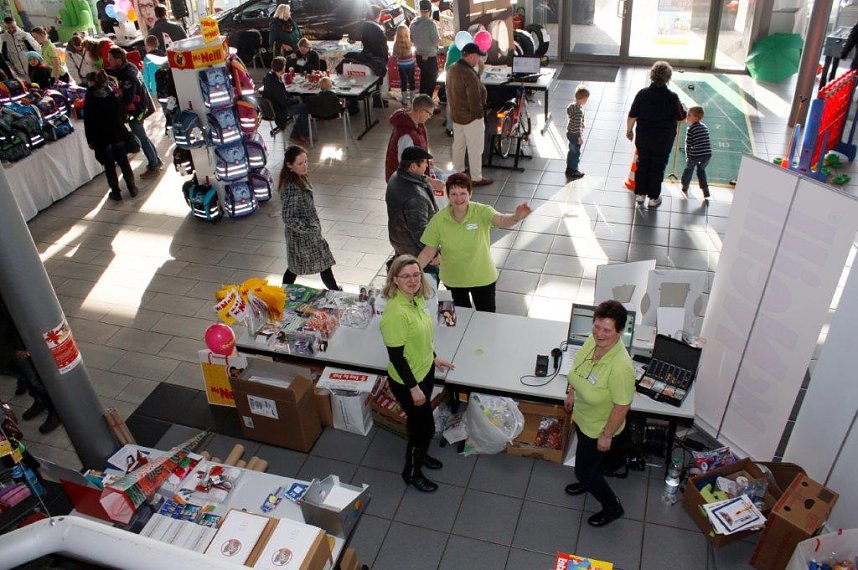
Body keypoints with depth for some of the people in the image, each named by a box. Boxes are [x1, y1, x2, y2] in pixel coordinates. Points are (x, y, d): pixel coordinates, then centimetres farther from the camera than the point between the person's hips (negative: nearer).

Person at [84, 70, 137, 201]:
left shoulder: (89, 100, -9)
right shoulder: (113, 95, 1)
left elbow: (88, 123, -8)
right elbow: (123, 113, 6)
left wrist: (90, 140, -1)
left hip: (102, 138, -3)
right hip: (118, 134, 3)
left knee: (109, 166, 5)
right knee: (124, 162, 12)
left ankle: (116, 192, 10)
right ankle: (132, 188, 16)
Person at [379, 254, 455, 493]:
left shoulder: (417, 298, -6)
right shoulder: (395, 313, -33)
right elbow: (396, 356, -26)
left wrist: (434, 357, 18)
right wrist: (413, 388, -20)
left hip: (425, 370, 8)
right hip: (407, 381, -8)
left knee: (420, 419, 28)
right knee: (425, 425, 10)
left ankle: (419, 454, 54)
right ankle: (411, 472, 34)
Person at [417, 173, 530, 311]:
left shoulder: (481, 212, -23)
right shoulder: (439, 220, -18)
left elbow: (501, 220, -44)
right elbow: (428, 252, -9)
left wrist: (516, 217, -66)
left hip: (483, 278, -1)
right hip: (453, 280, 1)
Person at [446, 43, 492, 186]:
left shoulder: (452, 69, 1)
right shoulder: (469, 75, -28)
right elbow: (475, 99, -25)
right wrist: (479, 114, -11)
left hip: (456, 115, 9)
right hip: (471, 118, -9)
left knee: (458, 144, 21)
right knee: (475, 149, 3)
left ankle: (458, 171, 36)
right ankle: (476, 178, 13)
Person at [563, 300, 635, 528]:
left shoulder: (621, 367, -40)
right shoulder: (592, 341, -18)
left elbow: (622, 406, -28)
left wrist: (607, 435, -17)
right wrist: (571, 393, 13)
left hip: (599, 428, -7)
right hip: (582, 417, 7)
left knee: (583, 470, 13)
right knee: (590, 459, 33)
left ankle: (612, 507, 39)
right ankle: (590, 481, 63)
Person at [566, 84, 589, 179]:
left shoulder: (572, 105, -2)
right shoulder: (579, 111, -29)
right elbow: (577, 125, -27)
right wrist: (580, 136, -18)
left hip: (570, 132, 9)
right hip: (575, 135, -9)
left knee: (571, 151, 22)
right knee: (576, 153, 7)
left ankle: (569, 168, 35)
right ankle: (573, 172, 19)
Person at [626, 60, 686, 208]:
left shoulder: (642, 93, -12)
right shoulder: (672, 97, -17)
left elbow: (632, 116, -6)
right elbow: (681, 117, -7)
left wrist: (629, 130, 10)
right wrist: (679, 105, 13)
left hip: (643, 139, 2)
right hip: (663, 141, -2)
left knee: (642, 165, 18)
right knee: (657, 168, 11)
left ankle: (640, 193, 27)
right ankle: (653, 197, 20)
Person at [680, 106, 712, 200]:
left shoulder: (691, 129, -5)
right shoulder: (705, 127, 13)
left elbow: (688, 144, -4)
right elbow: (705, 142, 16)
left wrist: (687, 156, 5)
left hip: (695, 155, -5)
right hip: (708, 154, 5)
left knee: (689, 168, 21)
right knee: (701, 169, 23)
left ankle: (684, 188, 31)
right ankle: (706, 192, 17)